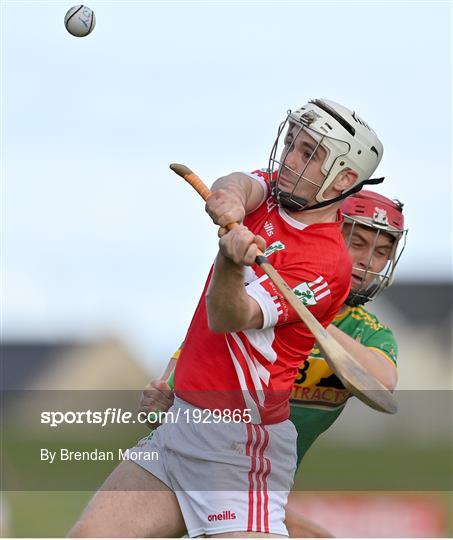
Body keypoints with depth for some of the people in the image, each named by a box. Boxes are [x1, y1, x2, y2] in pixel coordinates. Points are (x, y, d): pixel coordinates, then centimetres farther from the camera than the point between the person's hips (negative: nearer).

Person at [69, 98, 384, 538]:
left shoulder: (327, 263, -14)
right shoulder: (269, 197, 9)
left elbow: (227, 318, -20)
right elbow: (239, 186, -13)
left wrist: (231, 263, -41)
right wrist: (232, 198, -37)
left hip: (238, 443, -8)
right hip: (180, 424, 8)